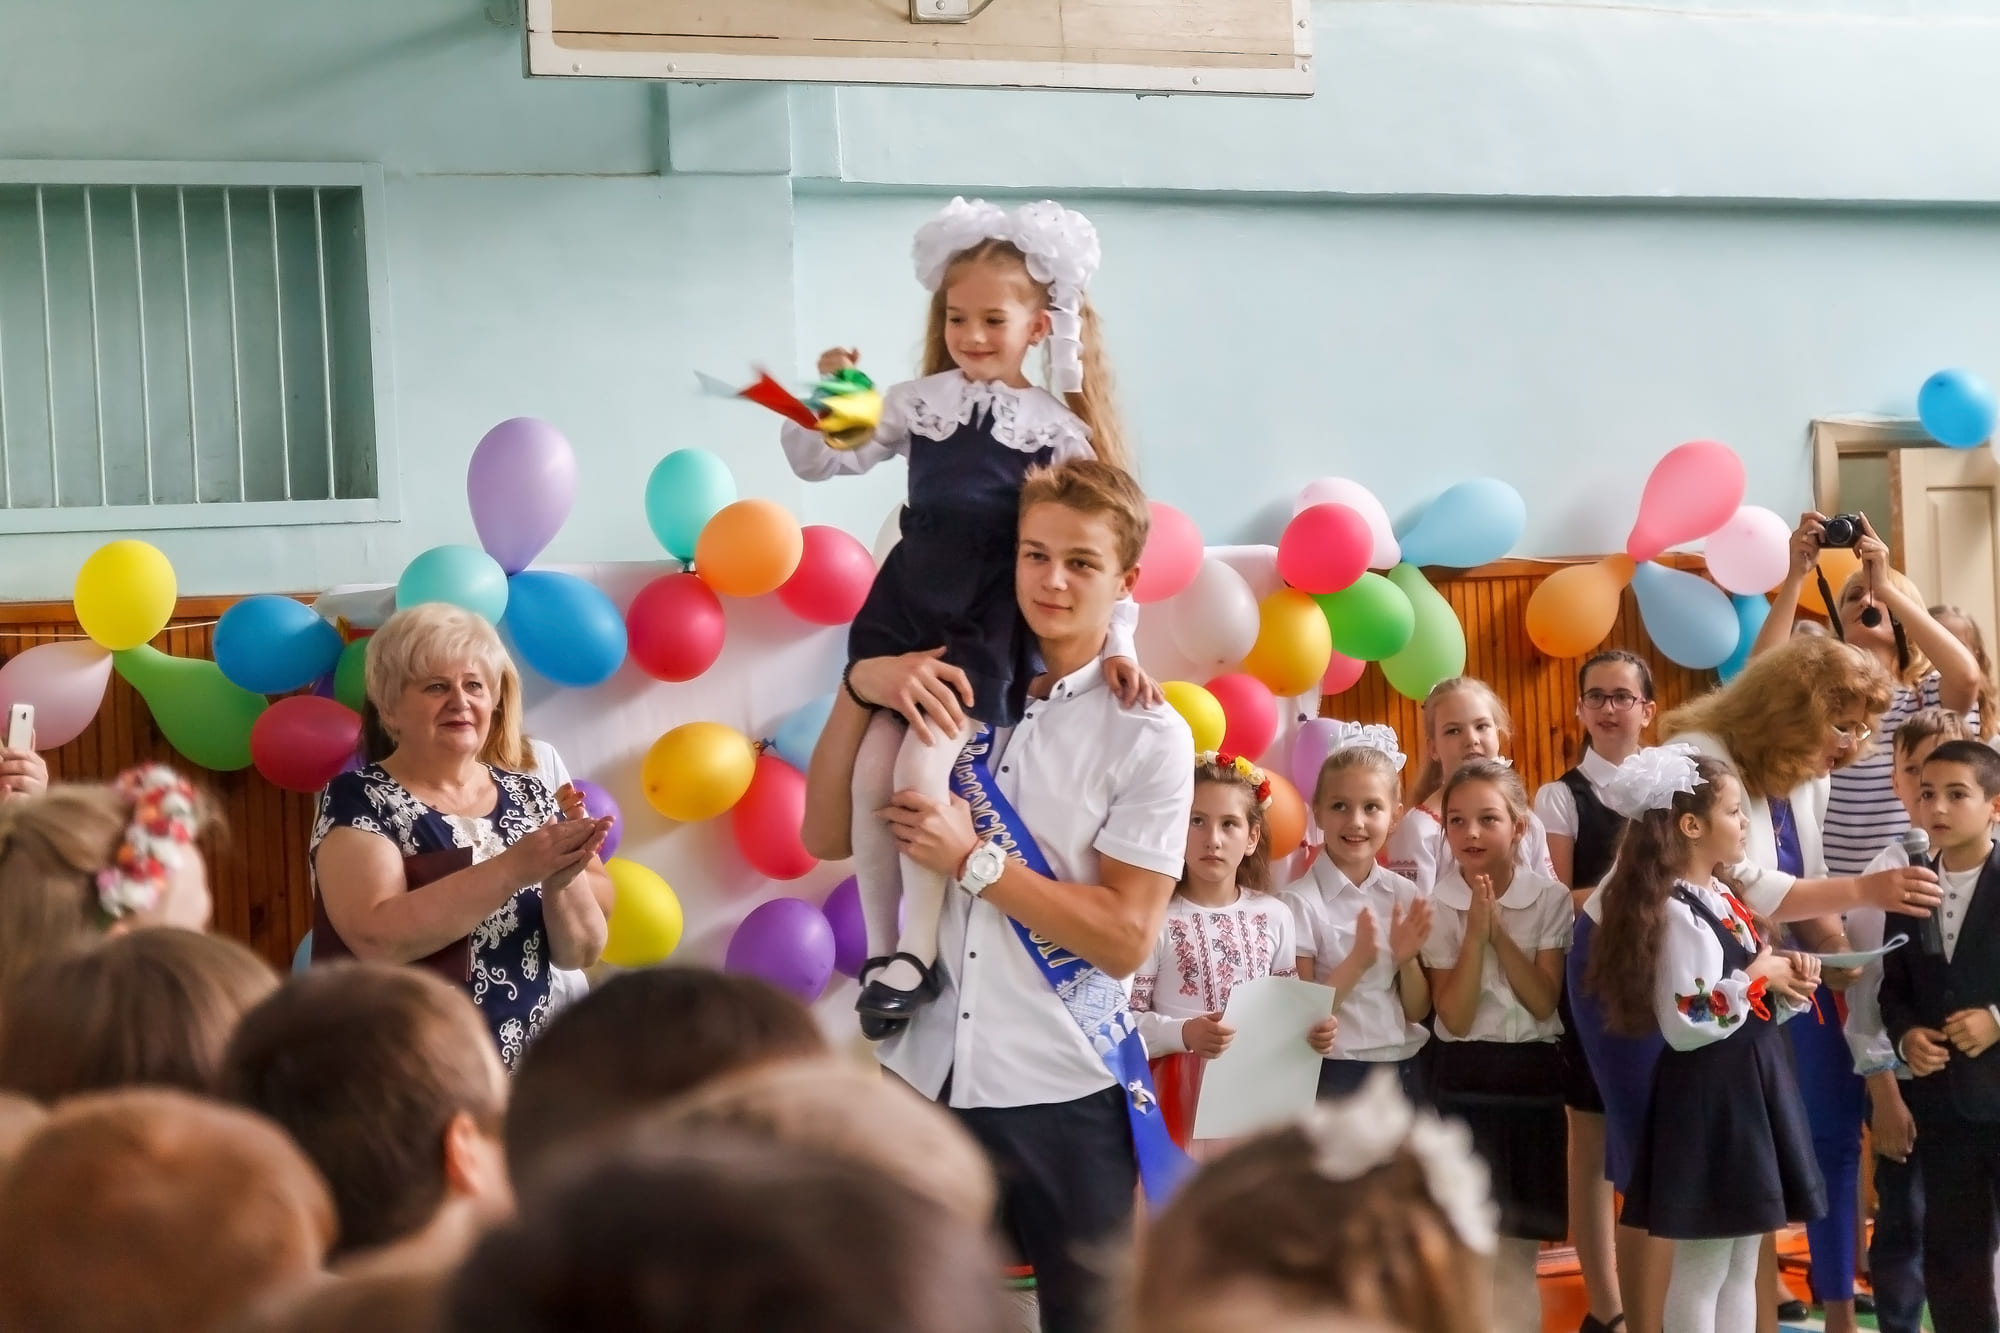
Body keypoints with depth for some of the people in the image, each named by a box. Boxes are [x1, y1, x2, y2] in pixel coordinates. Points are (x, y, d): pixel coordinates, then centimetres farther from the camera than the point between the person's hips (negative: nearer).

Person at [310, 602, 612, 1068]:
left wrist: (562, 878, -18)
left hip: (525, 1067, 4)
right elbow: (376, 939, -22)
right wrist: (513, 869, -26)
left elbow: (580, 953, 1)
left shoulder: (530, 797, 4)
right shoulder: (358, 799, -8)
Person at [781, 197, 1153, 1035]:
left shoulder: (1059, 427, 1)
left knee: (922, 766, -19)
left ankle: (918, 952, -8)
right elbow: (819, 462, 11)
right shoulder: (919, 402, 7)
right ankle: (881, 949, 9)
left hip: (986, 622, -3)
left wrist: (1116, 644, -9)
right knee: (871, 770, -4)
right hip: (905, 605, 3)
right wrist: (825, 399, -7)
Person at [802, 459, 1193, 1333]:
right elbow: (827, 837, 4)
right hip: (924, 1076, 3)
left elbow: (1125, 936, -11)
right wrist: (860, 690, -8)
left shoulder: (1147, 736, -5)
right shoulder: (952, 693, 6)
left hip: (1062, 1094, -3)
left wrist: (972, 860, -15)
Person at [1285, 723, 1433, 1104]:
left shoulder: (1406, 896, 3)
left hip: (1403, 1072, 4)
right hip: (1336, 1076, -4)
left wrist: (1407, 959, -12)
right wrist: (1357, 961, -21)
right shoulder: (1302, 901, -10)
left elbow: (1418, 1011, 6)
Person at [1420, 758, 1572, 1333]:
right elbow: (1456, 1017, -11)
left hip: (1534, 1075, 1)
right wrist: (1475, 931, -18)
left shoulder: (1550, 899, -2)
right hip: (1464, 1080, -1)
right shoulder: (1437, 906, -4)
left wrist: (1499, 931, -16)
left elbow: (1544, 1002, -9)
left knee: (1520, 1249, 6)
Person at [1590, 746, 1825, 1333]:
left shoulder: (1722, 900, 10)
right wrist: (1758, 978, -15)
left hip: (1751, 1087, 10)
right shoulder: (1676, 914, -18)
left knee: (1741, 1265, 13)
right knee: (1702, 1270, -1)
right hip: (1708, 1098, -10)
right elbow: (1687, 1025, -25)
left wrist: (1789, 983, -3)